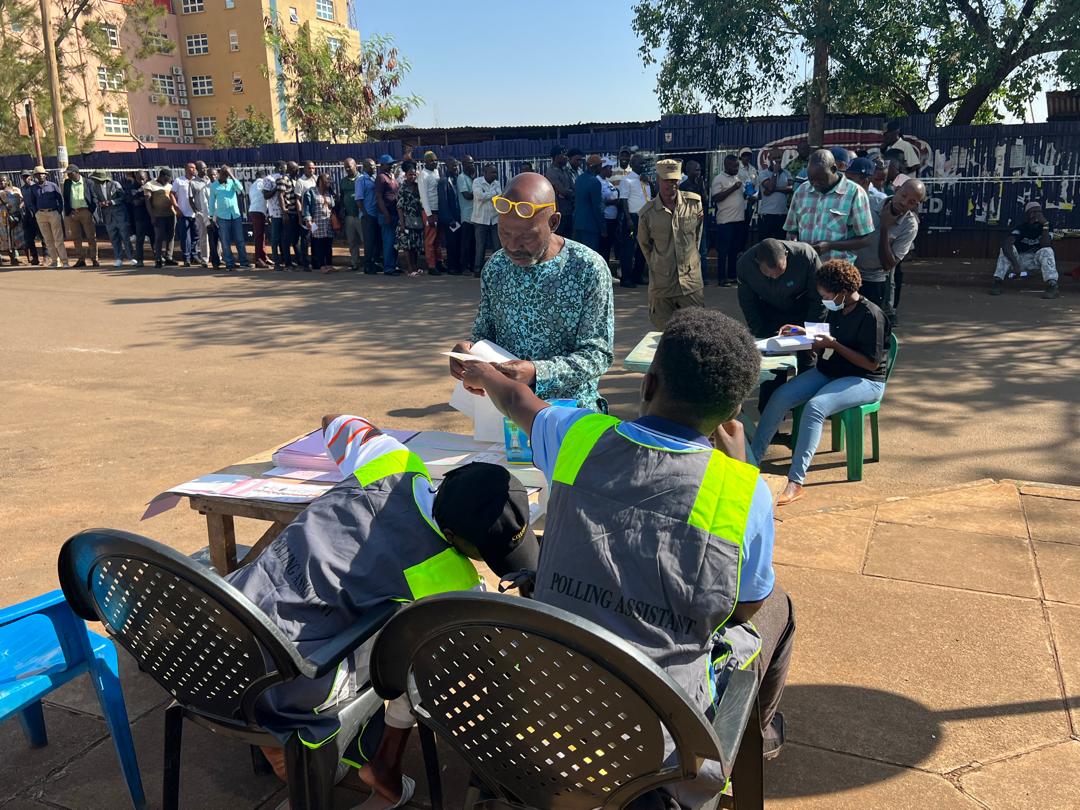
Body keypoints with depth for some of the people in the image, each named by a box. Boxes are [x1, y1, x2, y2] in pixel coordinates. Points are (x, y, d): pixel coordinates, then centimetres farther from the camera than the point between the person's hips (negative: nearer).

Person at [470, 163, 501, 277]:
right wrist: (494, 193, -9)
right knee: (480, 246, 0)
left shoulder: (497, 183, 10)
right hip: (481, 219, -4)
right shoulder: (477, 181, -3)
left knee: (498, 246, 2)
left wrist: (486, 195, -18)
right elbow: (479, 195, -19)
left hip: (495, 219, 4)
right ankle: (477, 269, 9)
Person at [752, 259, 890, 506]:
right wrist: (803, 334, 3)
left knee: (815, 407, -34)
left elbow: (871, 363, -18)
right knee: (780, 396, -15)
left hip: (864, 381, -8)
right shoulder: (836, 311, 8)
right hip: (827, 372, 8)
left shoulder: (871, 315, -16)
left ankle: (796, 482, -35)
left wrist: (834, 344, -21)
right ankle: (752, 461, -13)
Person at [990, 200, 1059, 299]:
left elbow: (1045, 245, -24)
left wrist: (1045, 226, -31)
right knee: (1006, 248, -27)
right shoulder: (1018, 224, -15)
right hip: (1016, 258, -2)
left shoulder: (1044, 226, -7)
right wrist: (1015, 264, -44)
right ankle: (998, 282, -32)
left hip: (1034, 262, 2)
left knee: (1047, 251, -26)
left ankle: (1052, 286, -35)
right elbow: (1006, 244, -33)